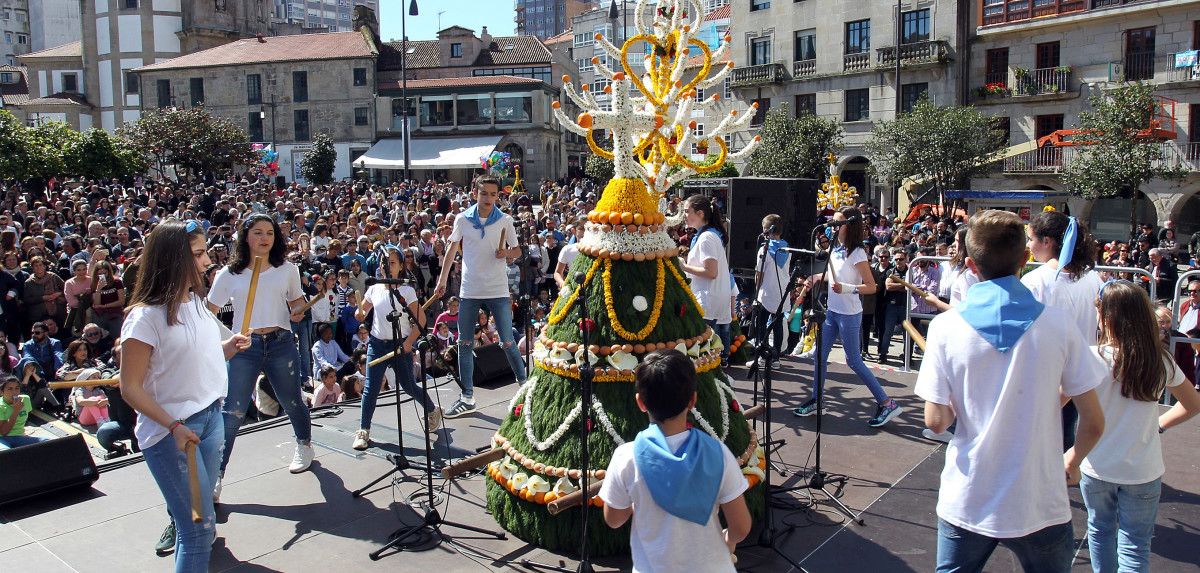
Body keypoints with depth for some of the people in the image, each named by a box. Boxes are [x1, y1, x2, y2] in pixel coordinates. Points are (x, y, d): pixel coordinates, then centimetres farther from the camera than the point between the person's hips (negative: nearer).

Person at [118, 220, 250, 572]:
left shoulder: (196, 302, 7)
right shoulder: (145, 317, -17)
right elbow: (130, 388, -15)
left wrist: (226, 347, 1)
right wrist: (173, 427, -23)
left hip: (211, 417, 7)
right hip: (170, 431, -7)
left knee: (196, 515, 15)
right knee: (201, 524, -5)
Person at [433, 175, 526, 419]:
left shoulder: (505, 220, -1)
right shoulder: (462, 219, 1)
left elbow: (517, 250, 6)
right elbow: (452, 250, 8)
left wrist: (506, 252, -16)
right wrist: (442, 280, 6)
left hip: (498, 291, -2)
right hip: (469, 291, 2)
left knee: (508, 342, 0)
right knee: (464, 344, 5)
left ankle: (524, 384, 20)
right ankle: (467, 398, 14)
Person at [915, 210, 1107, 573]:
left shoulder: (946, 327, -11)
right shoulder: (1057, 323, -9)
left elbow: (935, 422, -10)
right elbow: (1094, 423, -4)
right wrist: (1073, 460, 16)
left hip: (966, 503, 0)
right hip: (1040, 506, 1)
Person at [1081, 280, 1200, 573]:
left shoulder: (1091, 359, -17)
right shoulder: (1160, 362, -7)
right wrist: (1160, 423, 13)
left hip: (1098, 468, -1)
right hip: (1143, 471, 1)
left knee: (1100, 530, 20)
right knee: (1135, 547, 9)